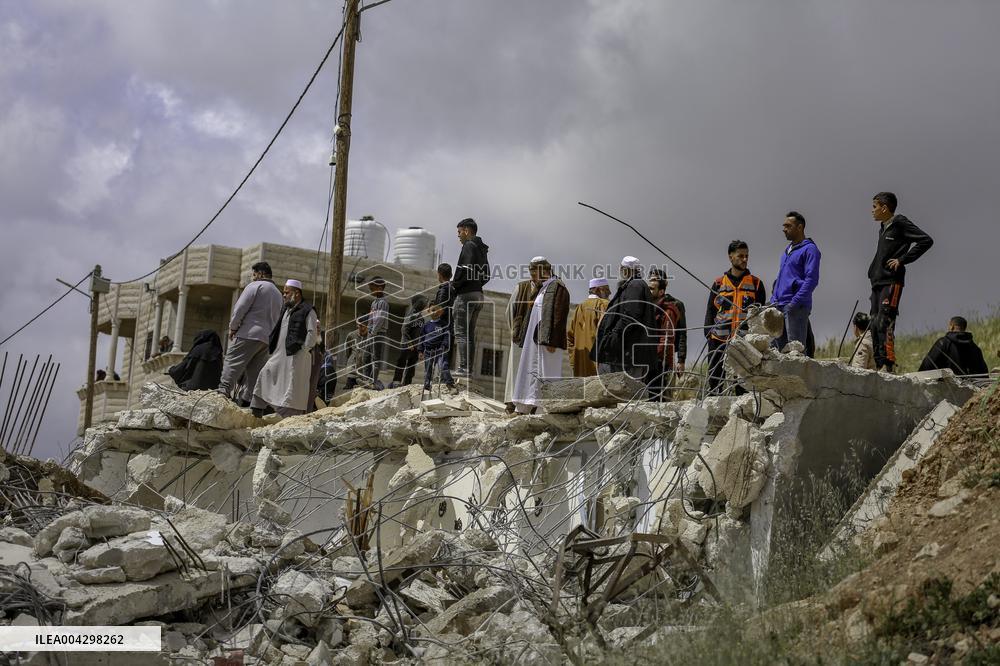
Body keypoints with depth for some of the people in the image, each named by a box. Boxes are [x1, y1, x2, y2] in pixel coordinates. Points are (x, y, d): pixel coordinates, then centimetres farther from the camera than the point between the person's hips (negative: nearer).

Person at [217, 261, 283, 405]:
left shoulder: (255, 286, -1)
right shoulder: (278, 294, 23)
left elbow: (240, 308, -7)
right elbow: (276, 319, 20)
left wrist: (233, 327, 2)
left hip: (248, 334, -7)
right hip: (268, 339, 7)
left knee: (232, 362, -8)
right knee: (254, 371, 5)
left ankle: (223, 391, -18)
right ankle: (245, 398, -1)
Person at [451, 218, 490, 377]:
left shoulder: (469, 245, -8)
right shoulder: (482, 249, 20)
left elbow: (466, 268, -21)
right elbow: (486, 276, 21)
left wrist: (454, 285, -11)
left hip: (466, 294, -9)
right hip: (478, 294, 9)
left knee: (461, 333, -10)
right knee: (470, 334, 10)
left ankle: (463, 368, -17)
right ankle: (468, 369, 8)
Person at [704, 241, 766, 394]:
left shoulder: (756, 283, 10)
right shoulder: (719, 283, 12)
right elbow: (710, 312, 12)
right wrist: (709, 335, 0)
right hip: (719, 340, 1)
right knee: (715, 379, 0)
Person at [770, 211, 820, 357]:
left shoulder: (809, 249, -4)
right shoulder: (787, 251, 23)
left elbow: (811, 279, -13)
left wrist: (795, 302, -19)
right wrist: (774, 300, 11)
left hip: (797, 307, -8)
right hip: (778, 307, 8)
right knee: (774, 347, 5)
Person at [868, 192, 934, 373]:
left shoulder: (900, 223, -5)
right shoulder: (883, 228, 20)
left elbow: (926, 241, -11)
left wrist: (902, 259, -13)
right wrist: (873, 273, 14)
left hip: (891, 282, -9)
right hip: (877, 283, 9)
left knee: (884, 323, -18)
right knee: (875, 324, 5)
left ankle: (888, 365, -22)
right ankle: (880, 366, 6)